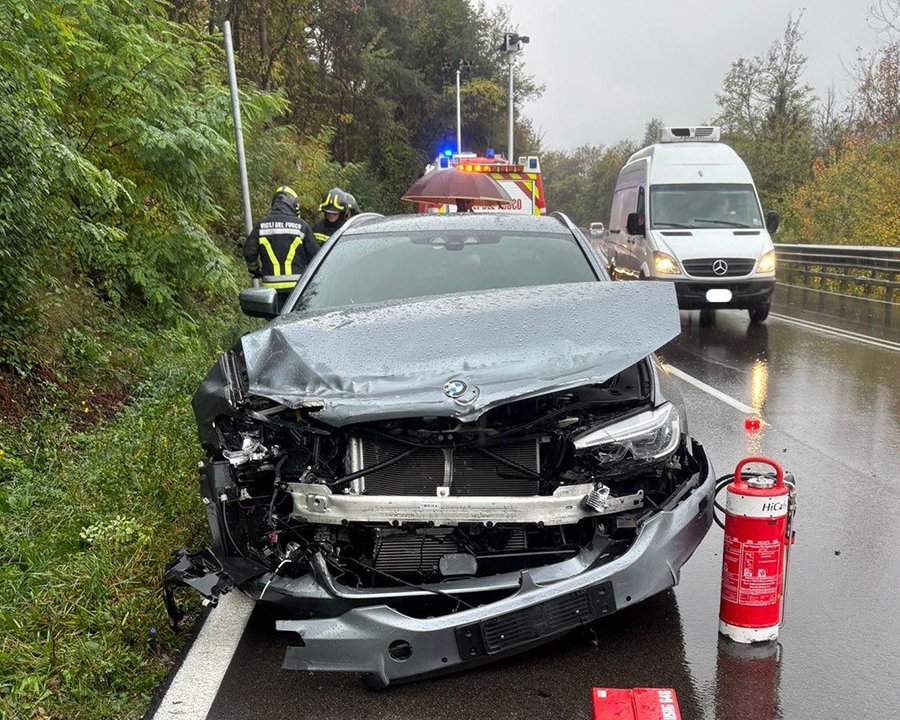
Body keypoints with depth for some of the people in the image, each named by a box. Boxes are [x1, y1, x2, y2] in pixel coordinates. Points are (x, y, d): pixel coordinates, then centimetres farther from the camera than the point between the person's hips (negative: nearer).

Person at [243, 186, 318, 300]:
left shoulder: (261, 225, 3)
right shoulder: (301, 225, -4)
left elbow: (249, 252, 3)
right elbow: (314, 255, -4)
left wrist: (255, 270, 22)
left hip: (271, 287, 2)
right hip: (298, 285, -2)